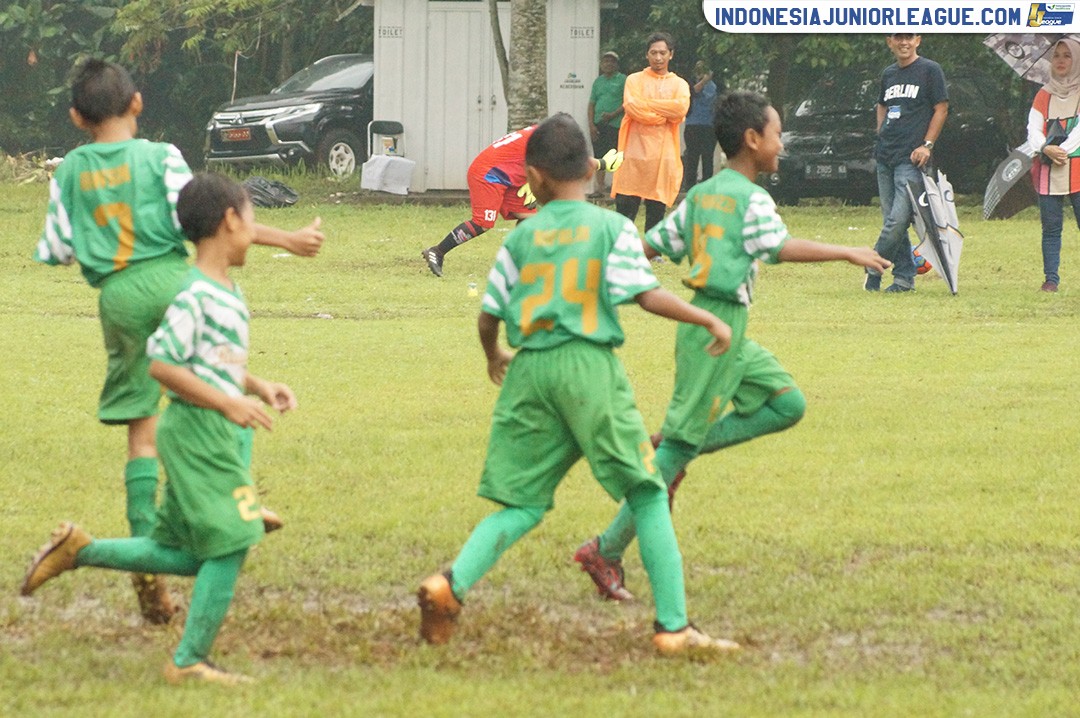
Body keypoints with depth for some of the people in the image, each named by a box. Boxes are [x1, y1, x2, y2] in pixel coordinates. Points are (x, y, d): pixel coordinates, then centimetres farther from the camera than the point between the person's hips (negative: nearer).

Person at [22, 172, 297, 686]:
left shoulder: (229, 292, 14)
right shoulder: (196, 293, -16)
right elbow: (162, 363, -20)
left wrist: (259, 388, 10)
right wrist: (226, 403, -20)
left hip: (224, 433, 10)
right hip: (199, 431, -10)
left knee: (190, 555, 12)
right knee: (230, 542, -8)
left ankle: (80, 549, 18)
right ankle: (190, 662, 0)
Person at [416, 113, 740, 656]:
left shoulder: (521, 237, 10)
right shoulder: (613, 228, 1)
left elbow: (489, 314, 11)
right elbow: (646, 295, -8)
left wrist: (494, 357, 32)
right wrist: (708, 320, 4)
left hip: (530, 368, 3)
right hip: (590, 365, -3)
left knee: (522, 504, 9)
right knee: (647, 496, 5)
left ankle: (452, 583, -15)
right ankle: (673, 626, 0)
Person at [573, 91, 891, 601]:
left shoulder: (701, 195, 14)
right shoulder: (751, 198, -11)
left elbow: (651, 246, 14)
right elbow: (782, 248, -26)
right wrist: (848, 254, -21)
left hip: (727, 331, 9)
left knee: (787, 404, 10)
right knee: (683, 444, -7)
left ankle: (677, 445, 5)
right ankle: (607, 552, -7)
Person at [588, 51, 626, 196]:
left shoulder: (623, 80, 1)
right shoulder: (598, 81, 16)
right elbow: (592, 104, 15)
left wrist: (613, 114, -16)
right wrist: (591, 124, 4)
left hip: (615, 123, -5)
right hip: (598, 124, 5)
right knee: (599, 156, 5)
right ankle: (600, 187, 10)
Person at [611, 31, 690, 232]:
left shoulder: (679, 84, 11)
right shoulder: (635, 80, 9)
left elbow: (681, 109, -9)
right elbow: (631, 106, -9)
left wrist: (647, 104, -7)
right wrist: (664, 115, -9)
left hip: (663, 155, 1)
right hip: (634, 153, -1)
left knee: (656, 213, 4)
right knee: (625, 207, -5)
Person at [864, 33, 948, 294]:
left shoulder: (930, 70, -2)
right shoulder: (888, 74, 17)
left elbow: (941, 108, -3)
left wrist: (927, 145, -11)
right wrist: (881, 136, 14)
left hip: (912, 157, -7)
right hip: (885, 156, 7)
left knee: (898, 220, -15)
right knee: (892, 219, 5)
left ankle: (873, 270, -4)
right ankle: (904, 277, 10)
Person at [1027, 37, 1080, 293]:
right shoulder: (1045, 95, 17)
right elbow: (1033, 128, 7)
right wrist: (1046, 149, -12)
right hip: (1048, 172, 3)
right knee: (1050, 228, 0)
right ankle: (1050, 279, 2)